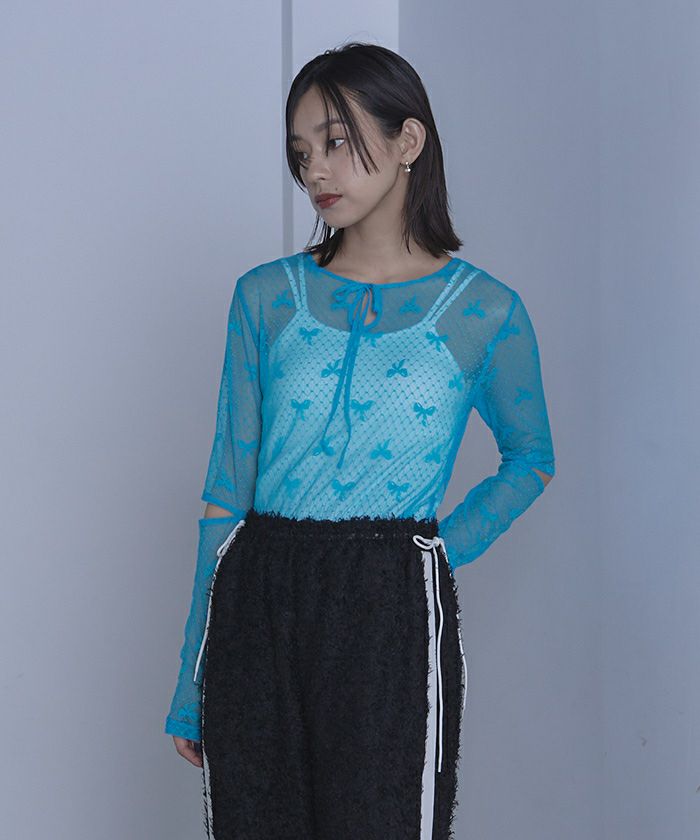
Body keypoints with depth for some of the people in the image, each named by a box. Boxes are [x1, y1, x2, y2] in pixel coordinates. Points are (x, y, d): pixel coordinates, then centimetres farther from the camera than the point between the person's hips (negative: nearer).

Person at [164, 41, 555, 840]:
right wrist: (191, 683, 6)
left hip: (392, 622, -2)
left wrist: (446, 550, 1)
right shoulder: (266, 296, 6)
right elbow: (227, 484, 7)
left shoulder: (486, 312, 1)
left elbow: (530, 458, 18)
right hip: (257, 607, 2)